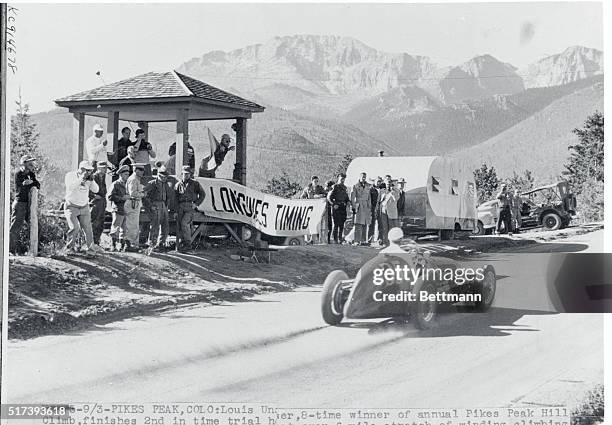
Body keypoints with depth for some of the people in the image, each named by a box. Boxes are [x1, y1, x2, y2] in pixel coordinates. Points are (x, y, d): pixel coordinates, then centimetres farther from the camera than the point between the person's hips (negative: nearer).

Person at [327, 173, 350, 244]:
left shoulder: (344, 188, 15)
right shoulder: (335, 187, -4)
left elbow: (346, 197, 25)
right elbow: (329, 197, -7)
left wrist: (348, 201, 4)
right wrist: (334, 204, -16)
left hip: (343, 208, 6)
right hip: (336, 208, -6)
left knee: (342, 224, 6)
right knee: (336, 224, -6)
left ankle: (340, 238, 13)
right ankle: (335, 239, -3)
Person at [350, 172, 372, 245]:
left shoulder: (368, 186, 14)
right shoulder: (355, 186, 1)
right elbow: (352, 198, -1)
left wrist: (370, 208, 14)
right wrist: (353, 207, -7)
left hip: (366, 207, 5)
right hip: (358, 206, -4)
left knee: (365, 225, 4)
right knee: (358, 225, -9)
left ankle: (363, 240, 10)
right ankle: (357, 241, -9)